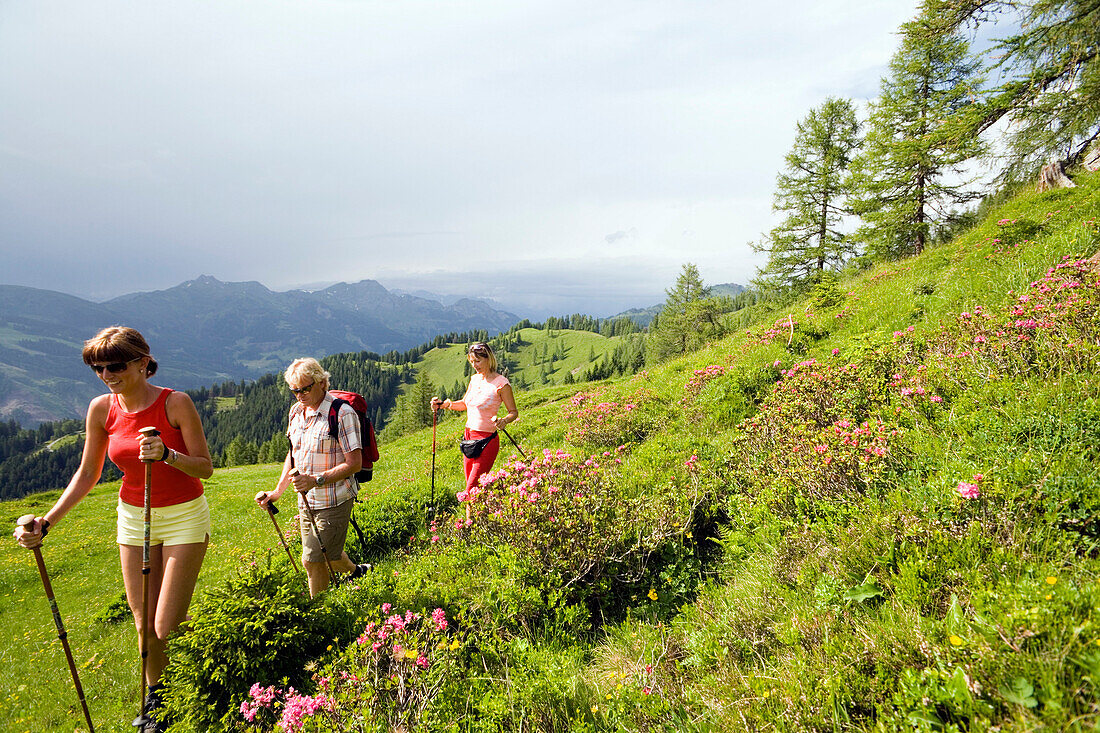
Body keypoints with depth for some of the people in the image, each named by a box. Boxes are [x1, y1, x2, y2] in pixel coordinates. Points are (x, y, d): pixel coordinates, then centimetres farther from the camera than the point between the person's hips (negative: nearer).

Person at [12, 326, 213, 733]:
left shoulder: (176, 403, -18)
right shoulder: (102, 409, -5)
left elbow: (205, 467, -14)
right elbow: (87, 474, 4)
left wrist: (166, 455, -32)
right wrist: (46, 522, -4)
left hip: (184, 517, -4)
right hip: (133, 517, 4)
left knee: (167, 627, -5)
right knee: (144, 624, 10)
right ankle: (154, 695, 36)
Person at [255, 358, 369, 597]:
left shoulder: (342, 414, -16)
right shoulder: (296, 411, 7)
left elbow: (354, 463, -19)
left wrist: (317, 480, -28)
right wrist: (277, 492, 11)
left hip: (333, 501, -7)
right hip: (305, 501, 7)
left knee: (313, 561, -2)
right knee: (328, 556, 19)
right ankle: (356, 572, 47)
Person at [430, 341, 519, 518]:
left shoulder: (501, 383, -11)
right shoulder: (474, 379, 9)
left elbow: (513, 412, -7)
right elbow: (464, 404, 23)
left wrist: (503, 421, -27)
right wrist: (444, 403, 9)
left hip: (487, 440, -7)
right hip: (469, 437, 7)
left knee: (472, 490, -8)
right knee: (471, 486, 12)